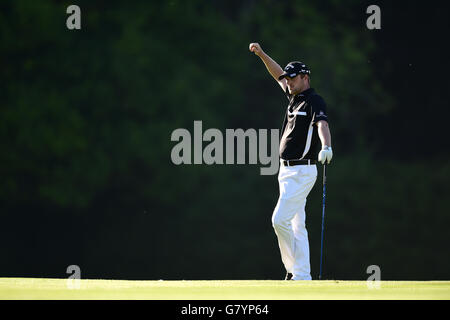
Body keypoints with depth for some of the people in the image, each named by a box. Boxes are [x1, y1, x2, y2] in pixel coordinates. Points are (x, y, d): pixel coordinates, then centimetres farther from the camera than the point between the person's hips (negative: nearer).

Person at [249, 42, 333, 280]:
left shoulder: (314, 101, -12)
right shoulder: (294, 97, 14)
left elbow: (322, 123, -31)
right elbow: (278, 75, 29)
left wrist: (326, 147, -50)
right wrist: (261, 54, 20)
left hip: (302, 171, -9)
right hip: (287, 171, 9)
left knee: (280, 219, -14)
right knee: (296, 225, 8)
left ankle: (293, 268, -4)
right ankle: (302, 275, 9)